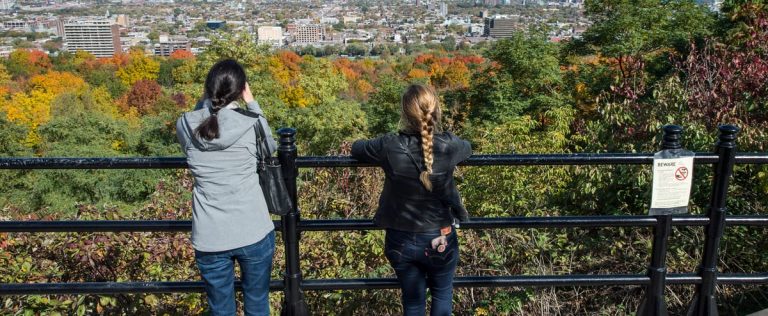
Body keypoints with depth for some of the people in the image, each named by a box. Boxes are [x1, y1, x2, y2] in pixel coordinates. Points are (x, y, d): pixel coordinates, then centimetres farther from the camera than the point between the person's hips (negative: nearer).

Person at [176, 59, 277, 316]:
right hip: (254, 233, -1)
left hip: (209, 238, 2)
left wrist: (206, 101, 12)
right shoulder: (252, 124, -11)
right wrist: (251, 103, 14)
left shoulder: (185, 125, -5)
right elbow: (271, 147, 12)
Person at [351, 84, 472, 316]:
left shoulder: (389, 147, -19)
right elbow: (467, 148, 8)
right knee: (442, 293, 27)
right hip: (439, 239, 0)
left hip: (401, 241, 0)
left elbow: (356, 148, 1)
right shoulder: (448, 146, -18)